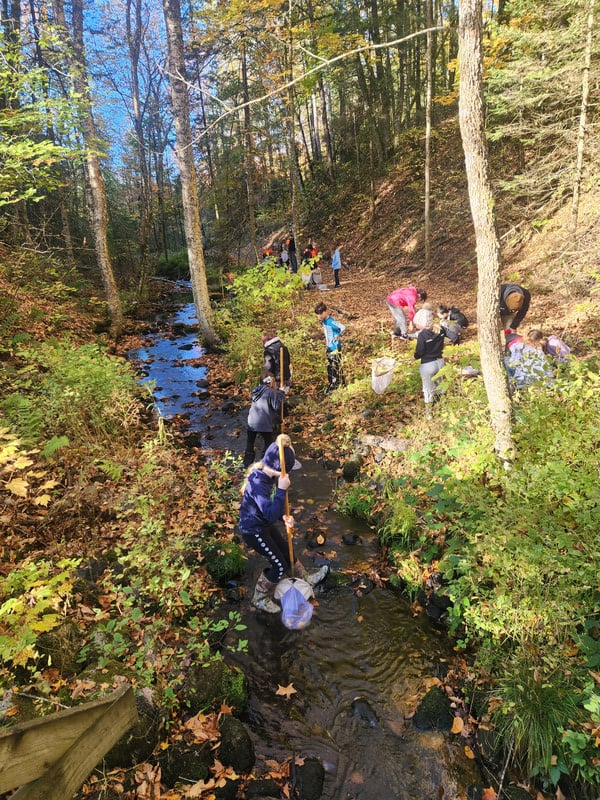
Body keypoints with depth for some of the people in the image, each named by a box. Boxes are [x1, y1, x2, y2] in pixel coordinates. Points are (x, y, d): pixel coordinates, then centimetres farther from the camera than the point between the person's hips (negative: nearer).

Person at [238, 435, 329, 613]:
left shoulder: (268, 475, -7)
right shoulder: (258, 484, -36)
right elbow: (271, 515, -37)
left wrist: (284, 516, -7)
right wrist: (282, 490, -37)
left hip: (264, 524, 9)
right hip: (253, 530, -9)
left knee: (287, 551, 24)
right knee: (280, 565, 3)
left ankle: (305, 579, 47)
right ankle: (259, 599, 24)